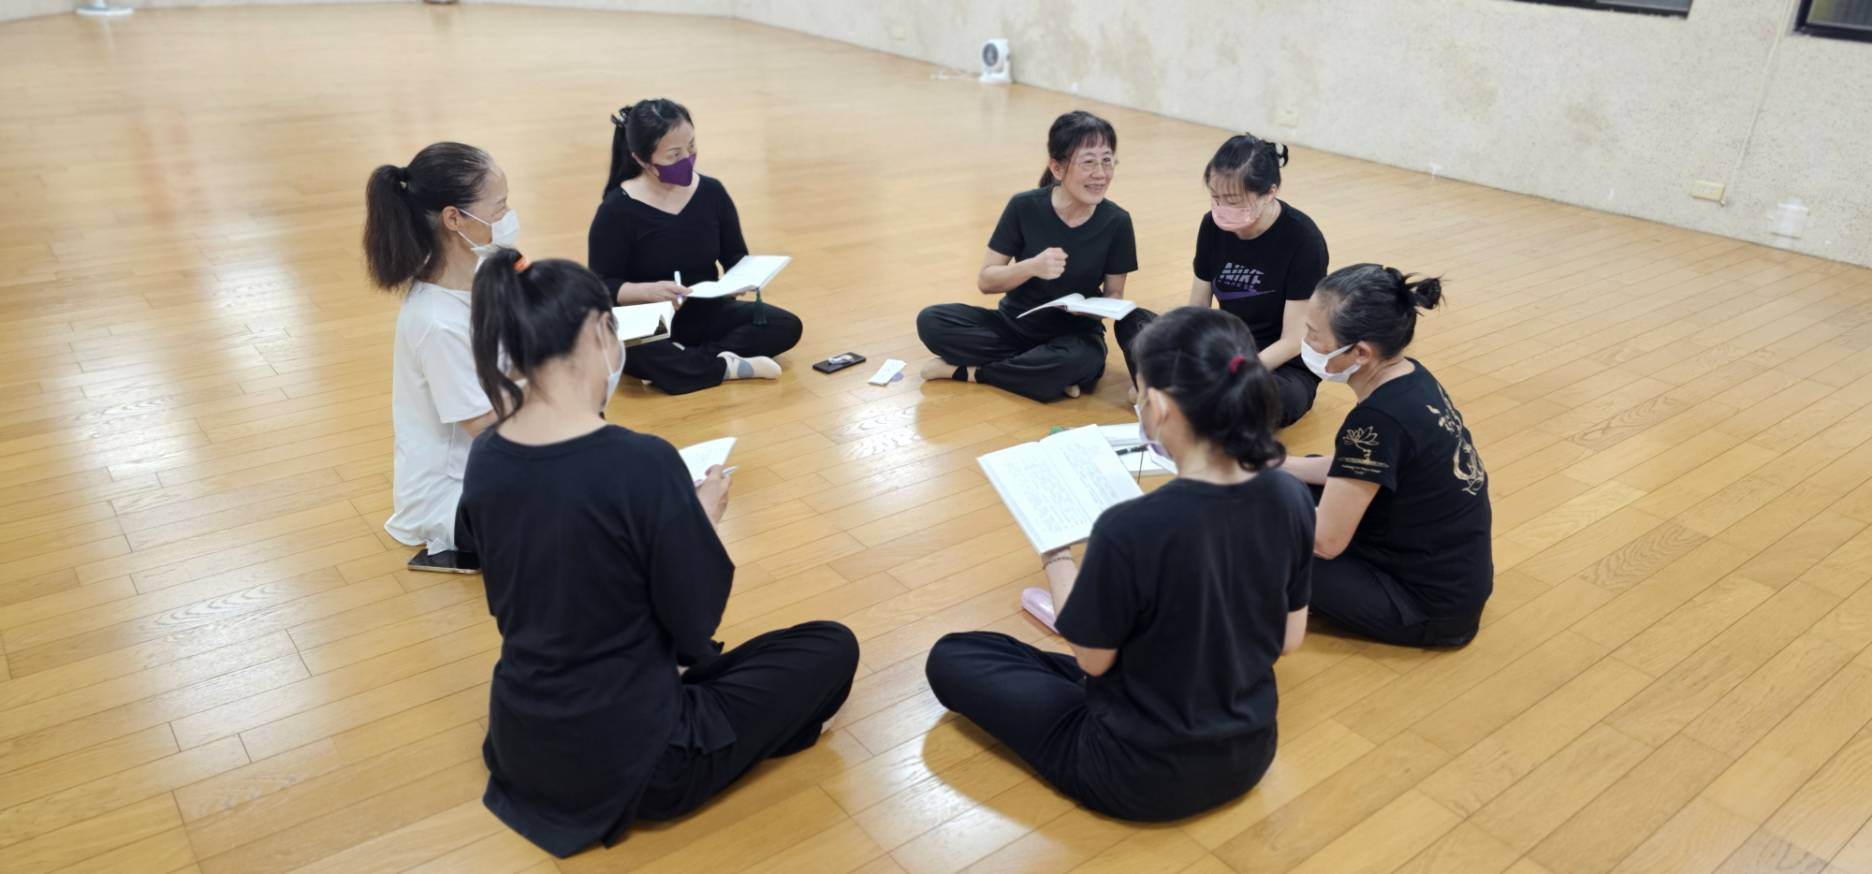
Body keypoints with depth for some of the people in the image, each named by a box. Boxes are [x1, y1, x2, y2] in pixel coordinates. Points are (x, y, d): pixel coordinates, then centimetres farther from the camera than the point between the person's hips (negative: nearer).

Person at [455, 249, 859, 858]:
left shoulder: (484, 460, -7)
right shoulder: (641, 462, -28)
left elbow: (517, 602, 8)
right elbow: (696, 625, -17)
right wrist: (702, 518, -1)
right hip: (625, 760, -8)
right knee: (831, 648, 9)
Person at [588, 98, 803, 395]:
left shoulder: (711, 192, -3)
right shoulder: (617, 209, -13)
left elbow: (736, 256, 8)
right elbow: (601, 287, -10)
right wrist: (650, 291, -29)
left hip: (707, 314, 5)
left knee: (786, 326, -17)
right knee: (639, 357, -40)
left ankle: (680, 362, -22)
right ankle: (728, 366, -22)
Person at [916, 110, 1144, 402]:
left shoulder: (1116, 222, -11)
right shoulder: (1024, 207, -12)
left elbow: (1114, 292, -1)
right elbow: (985, 280, -8)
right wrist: (1032, 266, -28)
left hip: (1073, 336, -1)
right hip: (1014, 324, 1)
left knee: (1081, 360, -38)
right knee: (931, 321, -21)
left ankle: (965, 370, -16)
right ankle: (1044, 371, -17)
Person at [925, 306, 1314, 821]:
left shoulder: (1130, 529, -33)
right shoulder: (1292, 500, -15)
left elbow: (1092, 659, -15)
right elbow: (1288, 640, -1)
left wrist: (1057, 560, -1)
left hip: (1141, 778, -7)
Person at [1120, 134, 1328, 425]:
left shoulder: (1302, 239, -20)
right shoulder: (1214, 225, -6)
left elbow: (1293, 341, -19)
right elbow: (1196, 309, 0)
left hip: (1284, 367, -5)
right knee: (1133, 323, -14)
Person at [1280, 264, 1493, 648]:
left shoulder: (1380, 419, -30)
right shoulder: (1409, 377, -4)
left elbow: (1326, 540, -23)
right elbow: (1352, 470, 11)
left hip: (1431, 607, -9)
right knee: (1303, 488, 17)